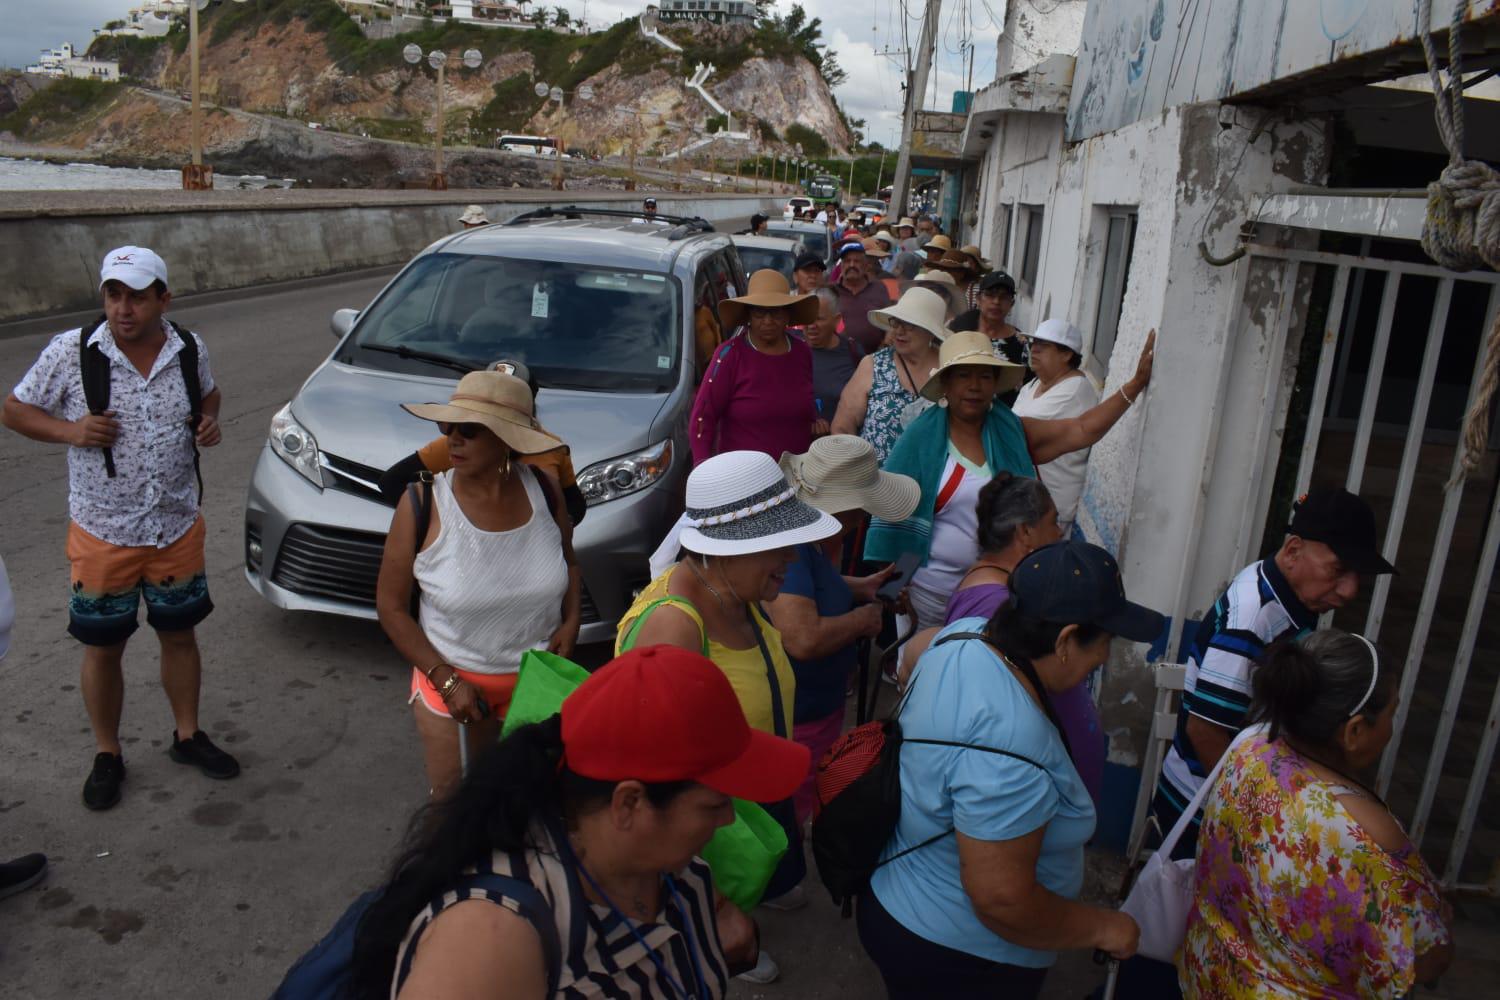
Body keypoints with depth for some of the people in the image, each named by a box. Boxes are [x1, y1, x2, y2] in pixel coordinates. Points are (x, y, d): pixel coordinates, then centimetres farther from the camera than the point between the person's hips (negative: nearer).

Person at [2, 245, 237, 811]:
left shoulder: (190, 350, -4)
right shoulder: (70, 352, -12)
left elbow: (209, 395, 16)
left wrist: (210, 422, -6)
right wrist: (69, 431, -20)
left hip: (179, 529, 2)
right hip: (102, 535, -2)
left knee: (179, 635, 15)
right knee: (102, 648, 9)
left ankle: (187, 736, 34)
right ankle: (107, 756, 29)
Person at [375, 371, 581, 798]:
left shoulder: (544, 487, -10)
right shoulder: (423, 504, -17)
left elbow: (569, 561, 9)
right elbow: (391, 606, -9)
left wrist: (572, 619, -9)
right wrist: (446, 680, -14)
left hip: (539, 677, 2)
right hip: (452, 678, -2)